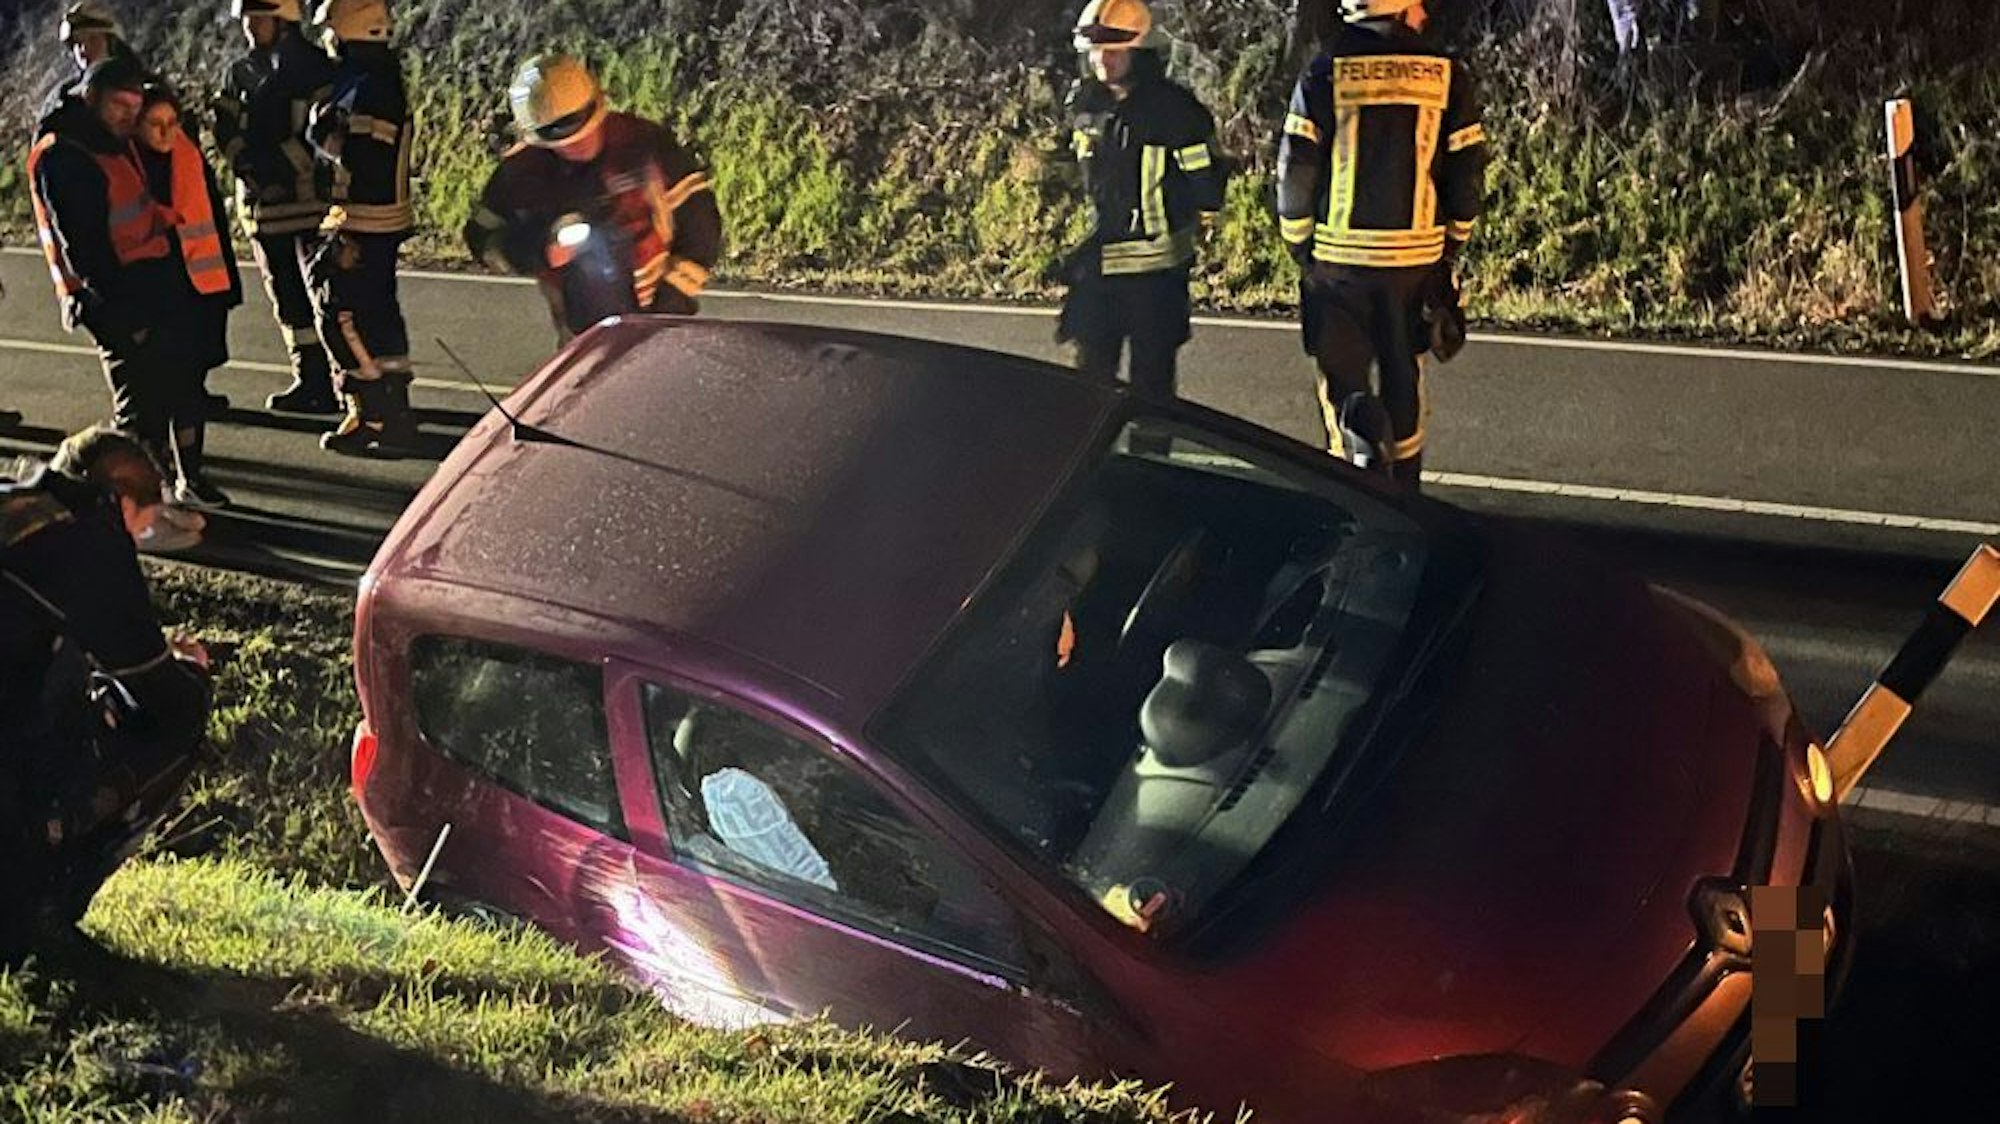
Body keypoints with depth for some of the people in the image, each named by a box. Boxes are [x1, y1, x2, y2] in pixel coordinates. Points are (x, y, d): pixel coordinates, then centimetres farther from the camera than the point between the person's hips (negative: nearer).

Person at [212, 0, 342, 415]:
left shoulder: (316, 68, -5)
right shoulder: (238, 73, 13)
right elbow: (226, 131, 8)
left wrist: (281, 167, -16)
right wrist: (252, 169, -8)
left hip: (309, 197, -6)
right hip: (261, 201, 6)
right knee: (286, 296, 11)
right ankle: (309, 381, 19)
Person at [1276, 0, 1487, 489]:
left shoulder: (1324, 74, -5)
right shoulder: (1448, 77, 0)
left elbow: (1295, 170, -5)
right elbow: (1467, 172, 3)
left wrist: (1299, 246, 8)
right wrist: (1451, 245, 17)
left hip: (1339, 254, -2)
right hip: (1416, 257, 2)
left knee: (1342, 373, 9)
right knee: (1404, 375, 16)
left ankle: (1360, 434, -21)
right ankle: (1403, 490, 26)